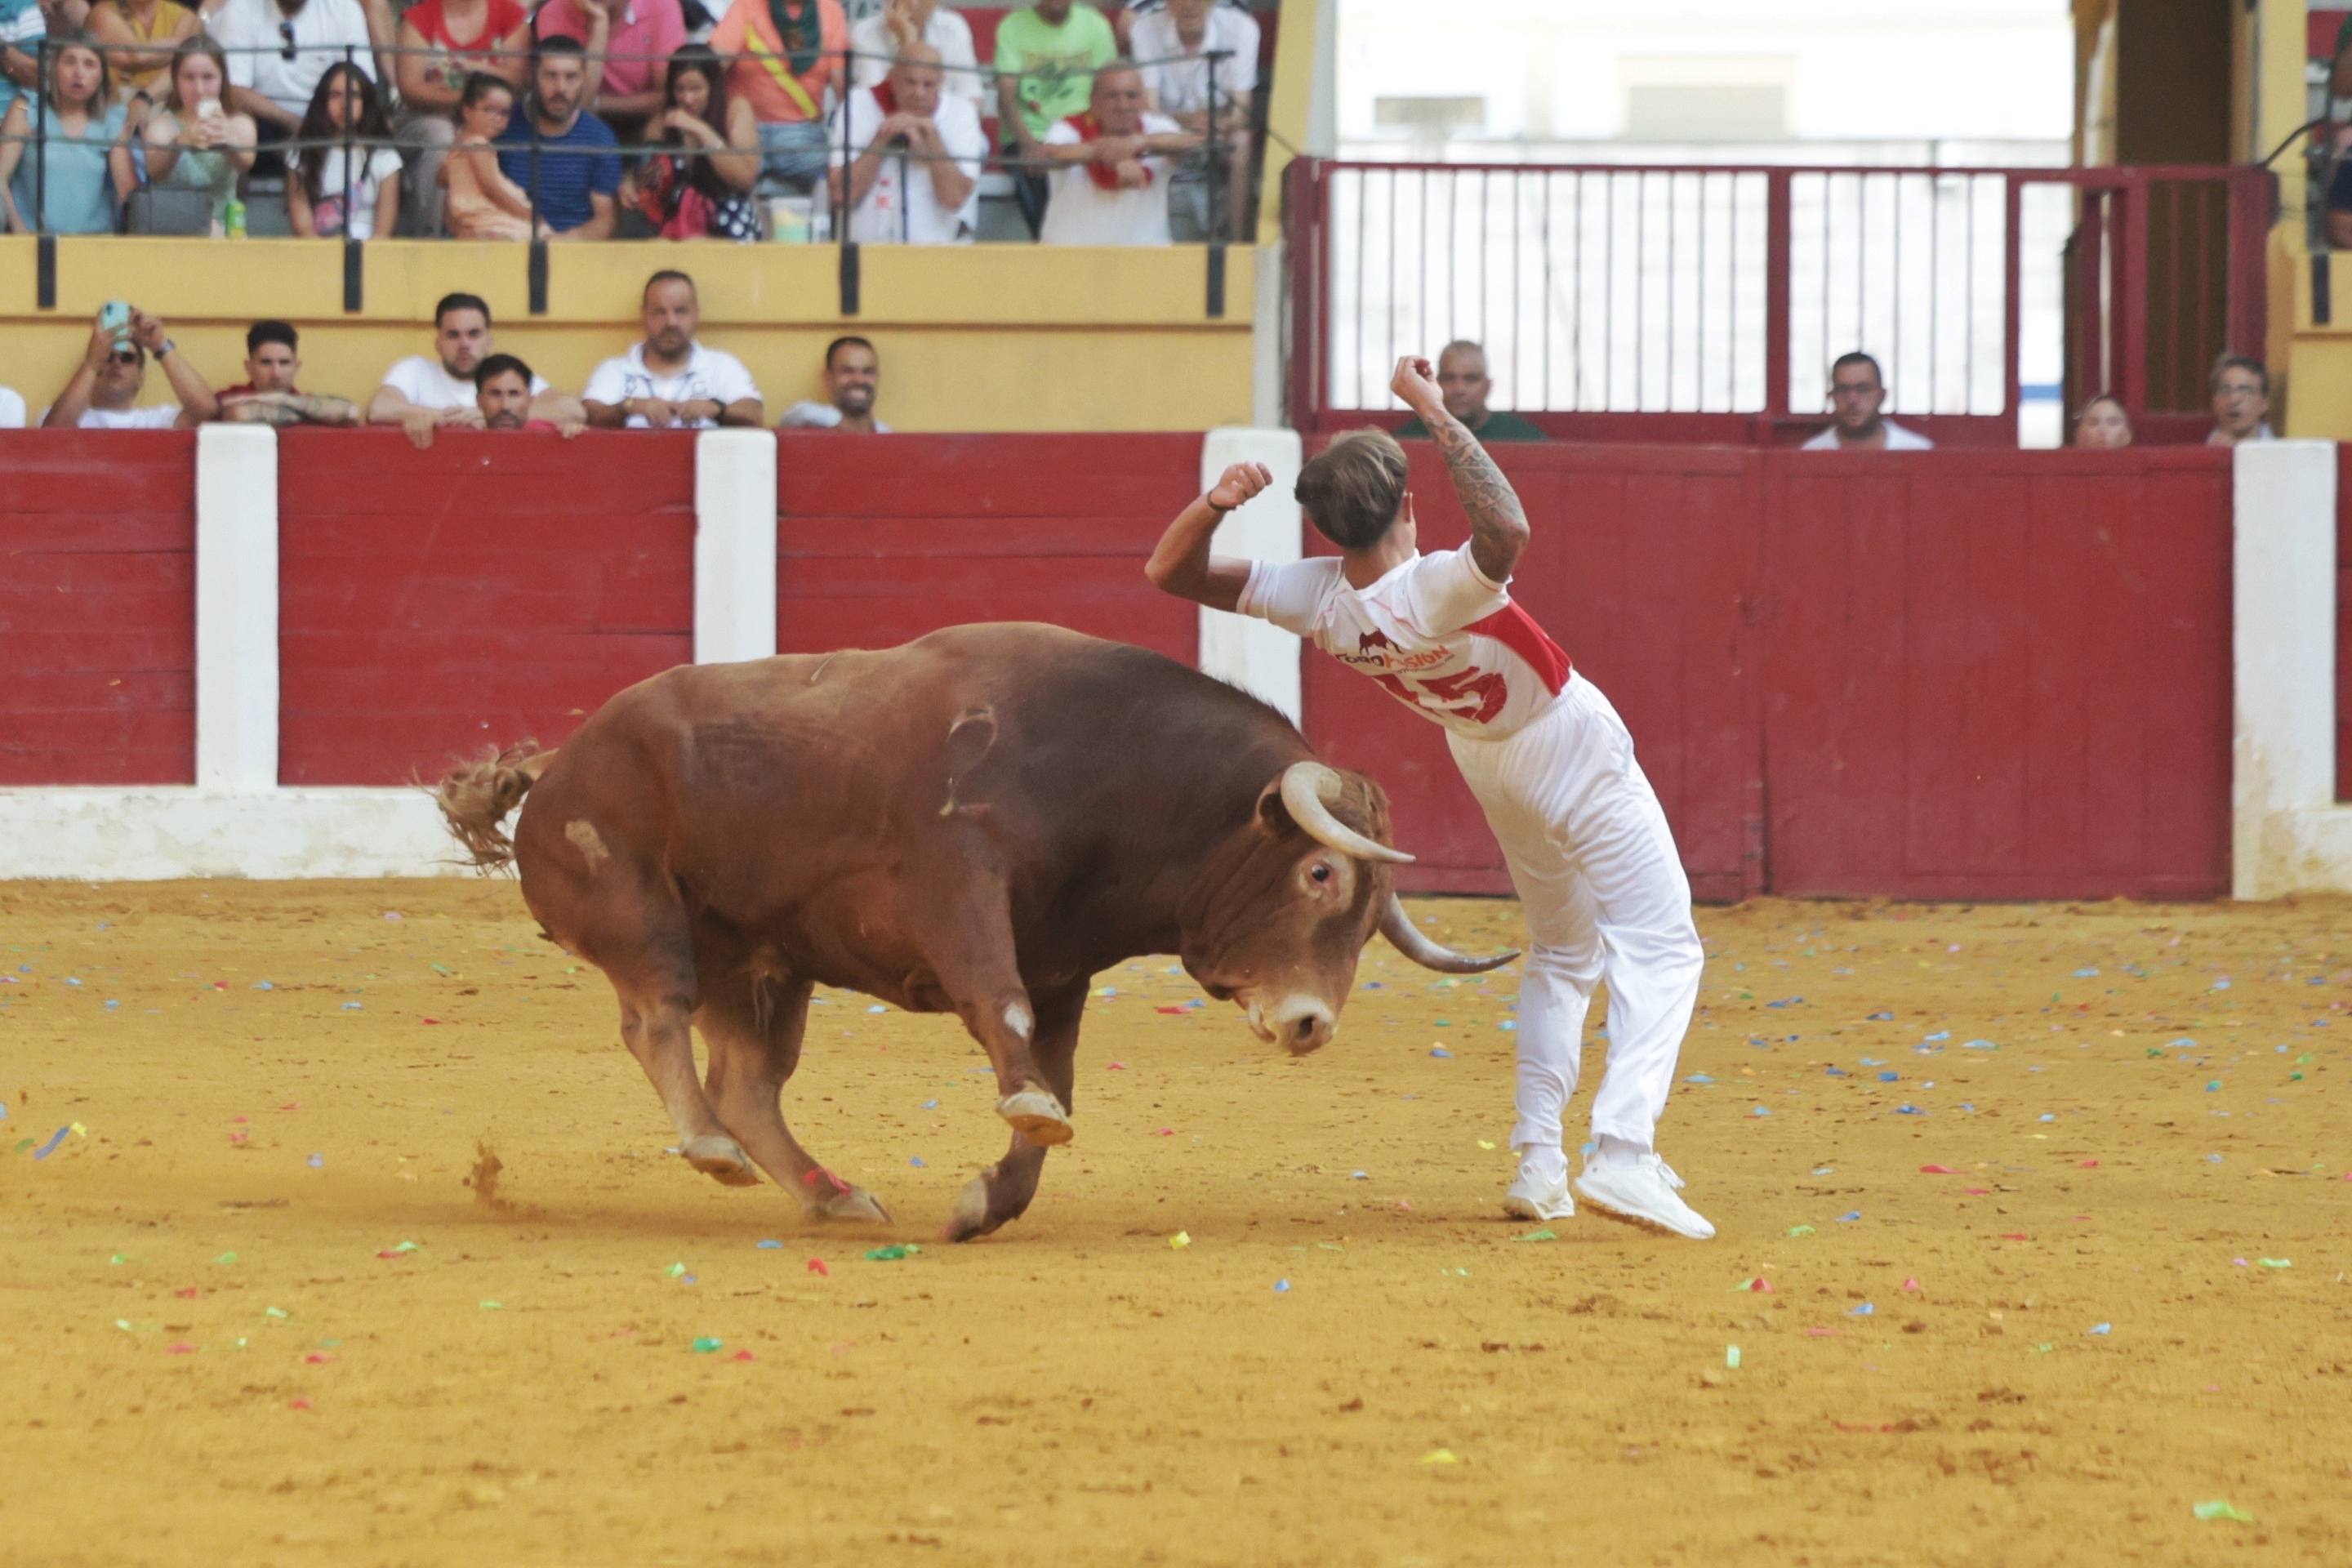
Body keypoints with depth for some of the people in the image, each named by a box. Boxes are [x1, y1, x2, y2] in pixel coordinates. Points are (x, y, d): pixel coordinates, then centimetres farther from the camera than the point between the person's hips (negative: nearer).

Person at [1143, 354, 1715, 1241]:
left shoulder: (1318, 603, -20)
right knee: (1657, 944, -4)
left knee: (1561, 953, 25)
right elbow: (1507, 532, -55)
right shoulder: (1432, 593, -36)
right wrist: (1437, 417, -50)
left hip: (1485, 761, 7)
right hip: (1573, 751, -7)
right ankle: (1623, 1155, -22)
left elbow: (1171, 571, -15)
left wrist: (1214, 506, -32)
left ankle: (1538, 1163, 17)